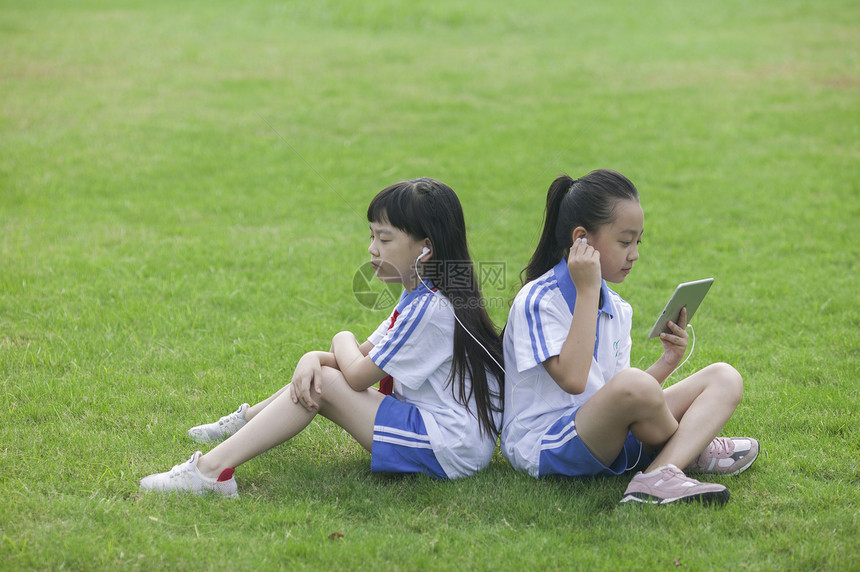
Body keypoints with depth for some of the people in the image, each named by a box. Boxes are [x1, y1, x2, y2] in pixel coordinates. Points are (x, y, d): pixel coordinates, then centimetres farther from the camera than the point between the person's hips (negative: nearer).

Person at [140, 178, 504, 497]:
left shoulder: (433, 308, -20)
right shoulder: (418, 298, 13)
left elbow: (358, 375, -17)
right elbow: (366, 356, 11)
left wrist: (343, 340, 5)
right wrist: (313, 358, -10)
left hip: (447, 450, -10)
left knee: (324, 384, -14)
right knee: (313, 375, 10)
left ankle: (214, 468, -15)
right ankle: (247, 421, 32)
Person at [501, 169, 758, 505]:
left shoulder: (618, 310, 14)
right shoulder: (538, 301, -11)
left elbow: (621, 397, 12)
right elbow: (572, 379, -26)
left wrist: (667, 363, -5)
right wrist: (587, 292, -21)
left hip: (609, 437, 9)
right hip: (546, 448, -8)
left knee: (725, 379, -2)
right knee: (635, 386, -37)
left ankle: (659, 473, -26)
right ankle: (690, 452, -6)